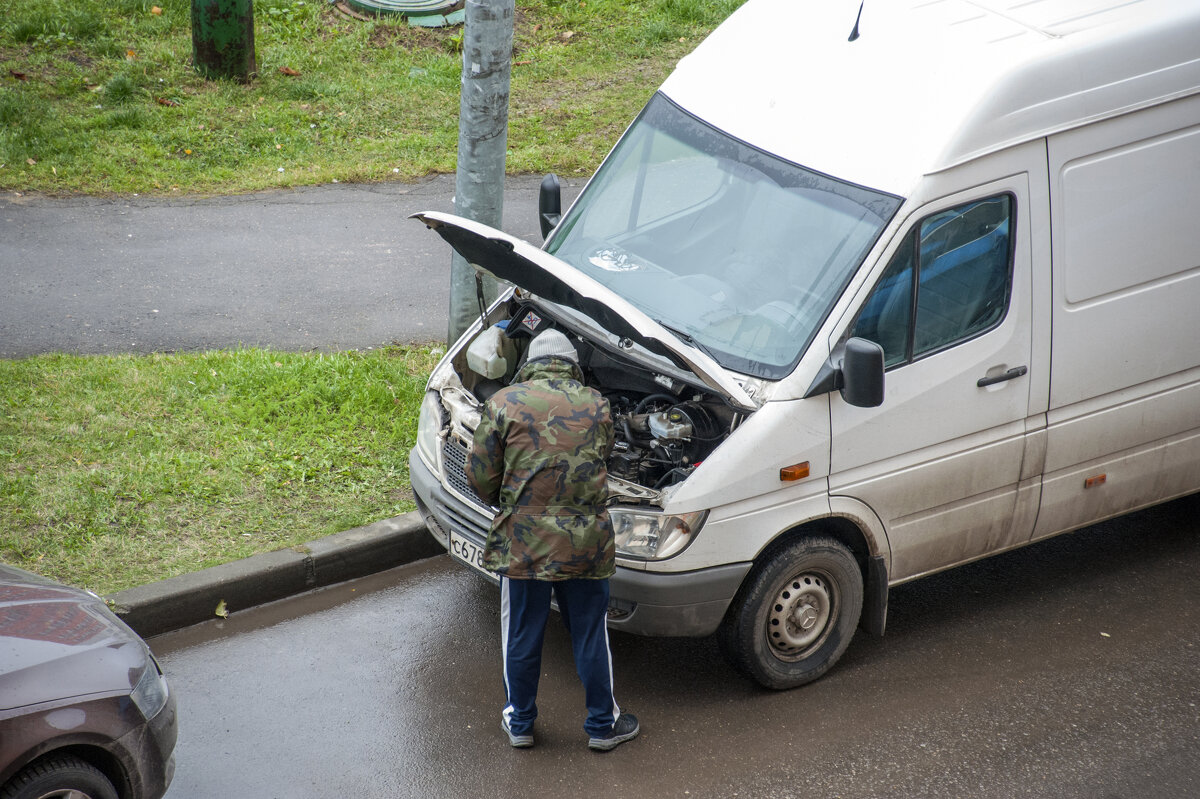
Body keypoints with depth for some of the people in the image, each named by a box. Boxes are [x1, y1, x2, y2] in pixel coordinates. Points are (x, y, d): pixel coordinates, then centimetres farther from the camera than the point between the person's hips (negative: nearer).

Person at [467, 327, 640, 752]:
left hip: (523, 542, -1)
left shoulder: (504, 403, -4)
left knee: (522, 637, 14)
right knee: (590, 637, 14)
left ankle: (520, 722, 28)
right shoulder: (597, 406, 3)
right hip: (585, 542, 1)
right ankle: (602, 724, 26)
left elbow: (481, 476, -3)